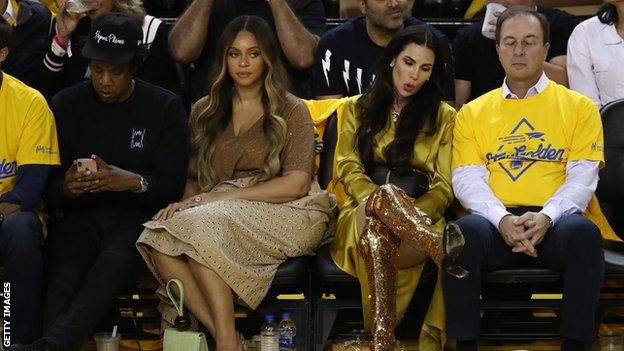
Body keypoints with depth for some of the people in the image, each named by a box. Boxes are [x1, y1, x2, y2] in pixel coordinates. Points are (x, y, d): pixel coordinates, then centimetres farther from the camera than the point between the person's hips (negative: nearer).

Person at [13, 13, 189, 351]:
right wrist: (66, 187, -19)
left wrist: (134, 182, -24)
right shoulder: (65, 104, 9)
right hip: (80, 214, 2)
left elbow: (173, 186, -1)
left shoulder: (165, 107, 4)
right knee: (63, 276, -32)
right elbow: (48, 189, 8)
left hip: (137, 214, -2)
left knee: (114, 263, -37)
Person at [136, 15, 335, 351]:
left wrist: (221, 197, -11)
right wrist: (185, 202, -6)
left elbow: (297, 184, -4)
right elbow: (195, 177, 20)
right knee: (157, 238, -29)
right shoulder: (205, 111, 21)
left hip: (283, 213, -4)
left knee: (200, 225, -35)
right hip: (220, 212, 4)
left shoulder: (291, 111, 8)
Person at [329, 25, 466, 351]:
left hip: (419, 221, 0)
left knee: (377, 234, -42)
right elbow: (348, 169, 6)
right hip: (361, 217, 1)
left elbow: (444, 187, 7)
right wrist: (379, 202, -18)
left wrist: (411, 215, -16)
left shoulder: (443, 116, 16)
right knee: (385, 193, -41)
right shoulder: (357, 108, 20)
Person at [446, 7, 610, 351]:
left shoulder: (579, 107, 14)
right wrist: (502, 219, -14)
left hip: (554, 222, -1)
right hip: (495, 222, 1)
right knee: (464, 231, -34)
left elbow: (582, 178, 4)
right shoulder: (472, 113, 18)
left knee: (582, 231, -35)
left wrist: (546, 217, -16)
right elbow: (467, 179, 6)